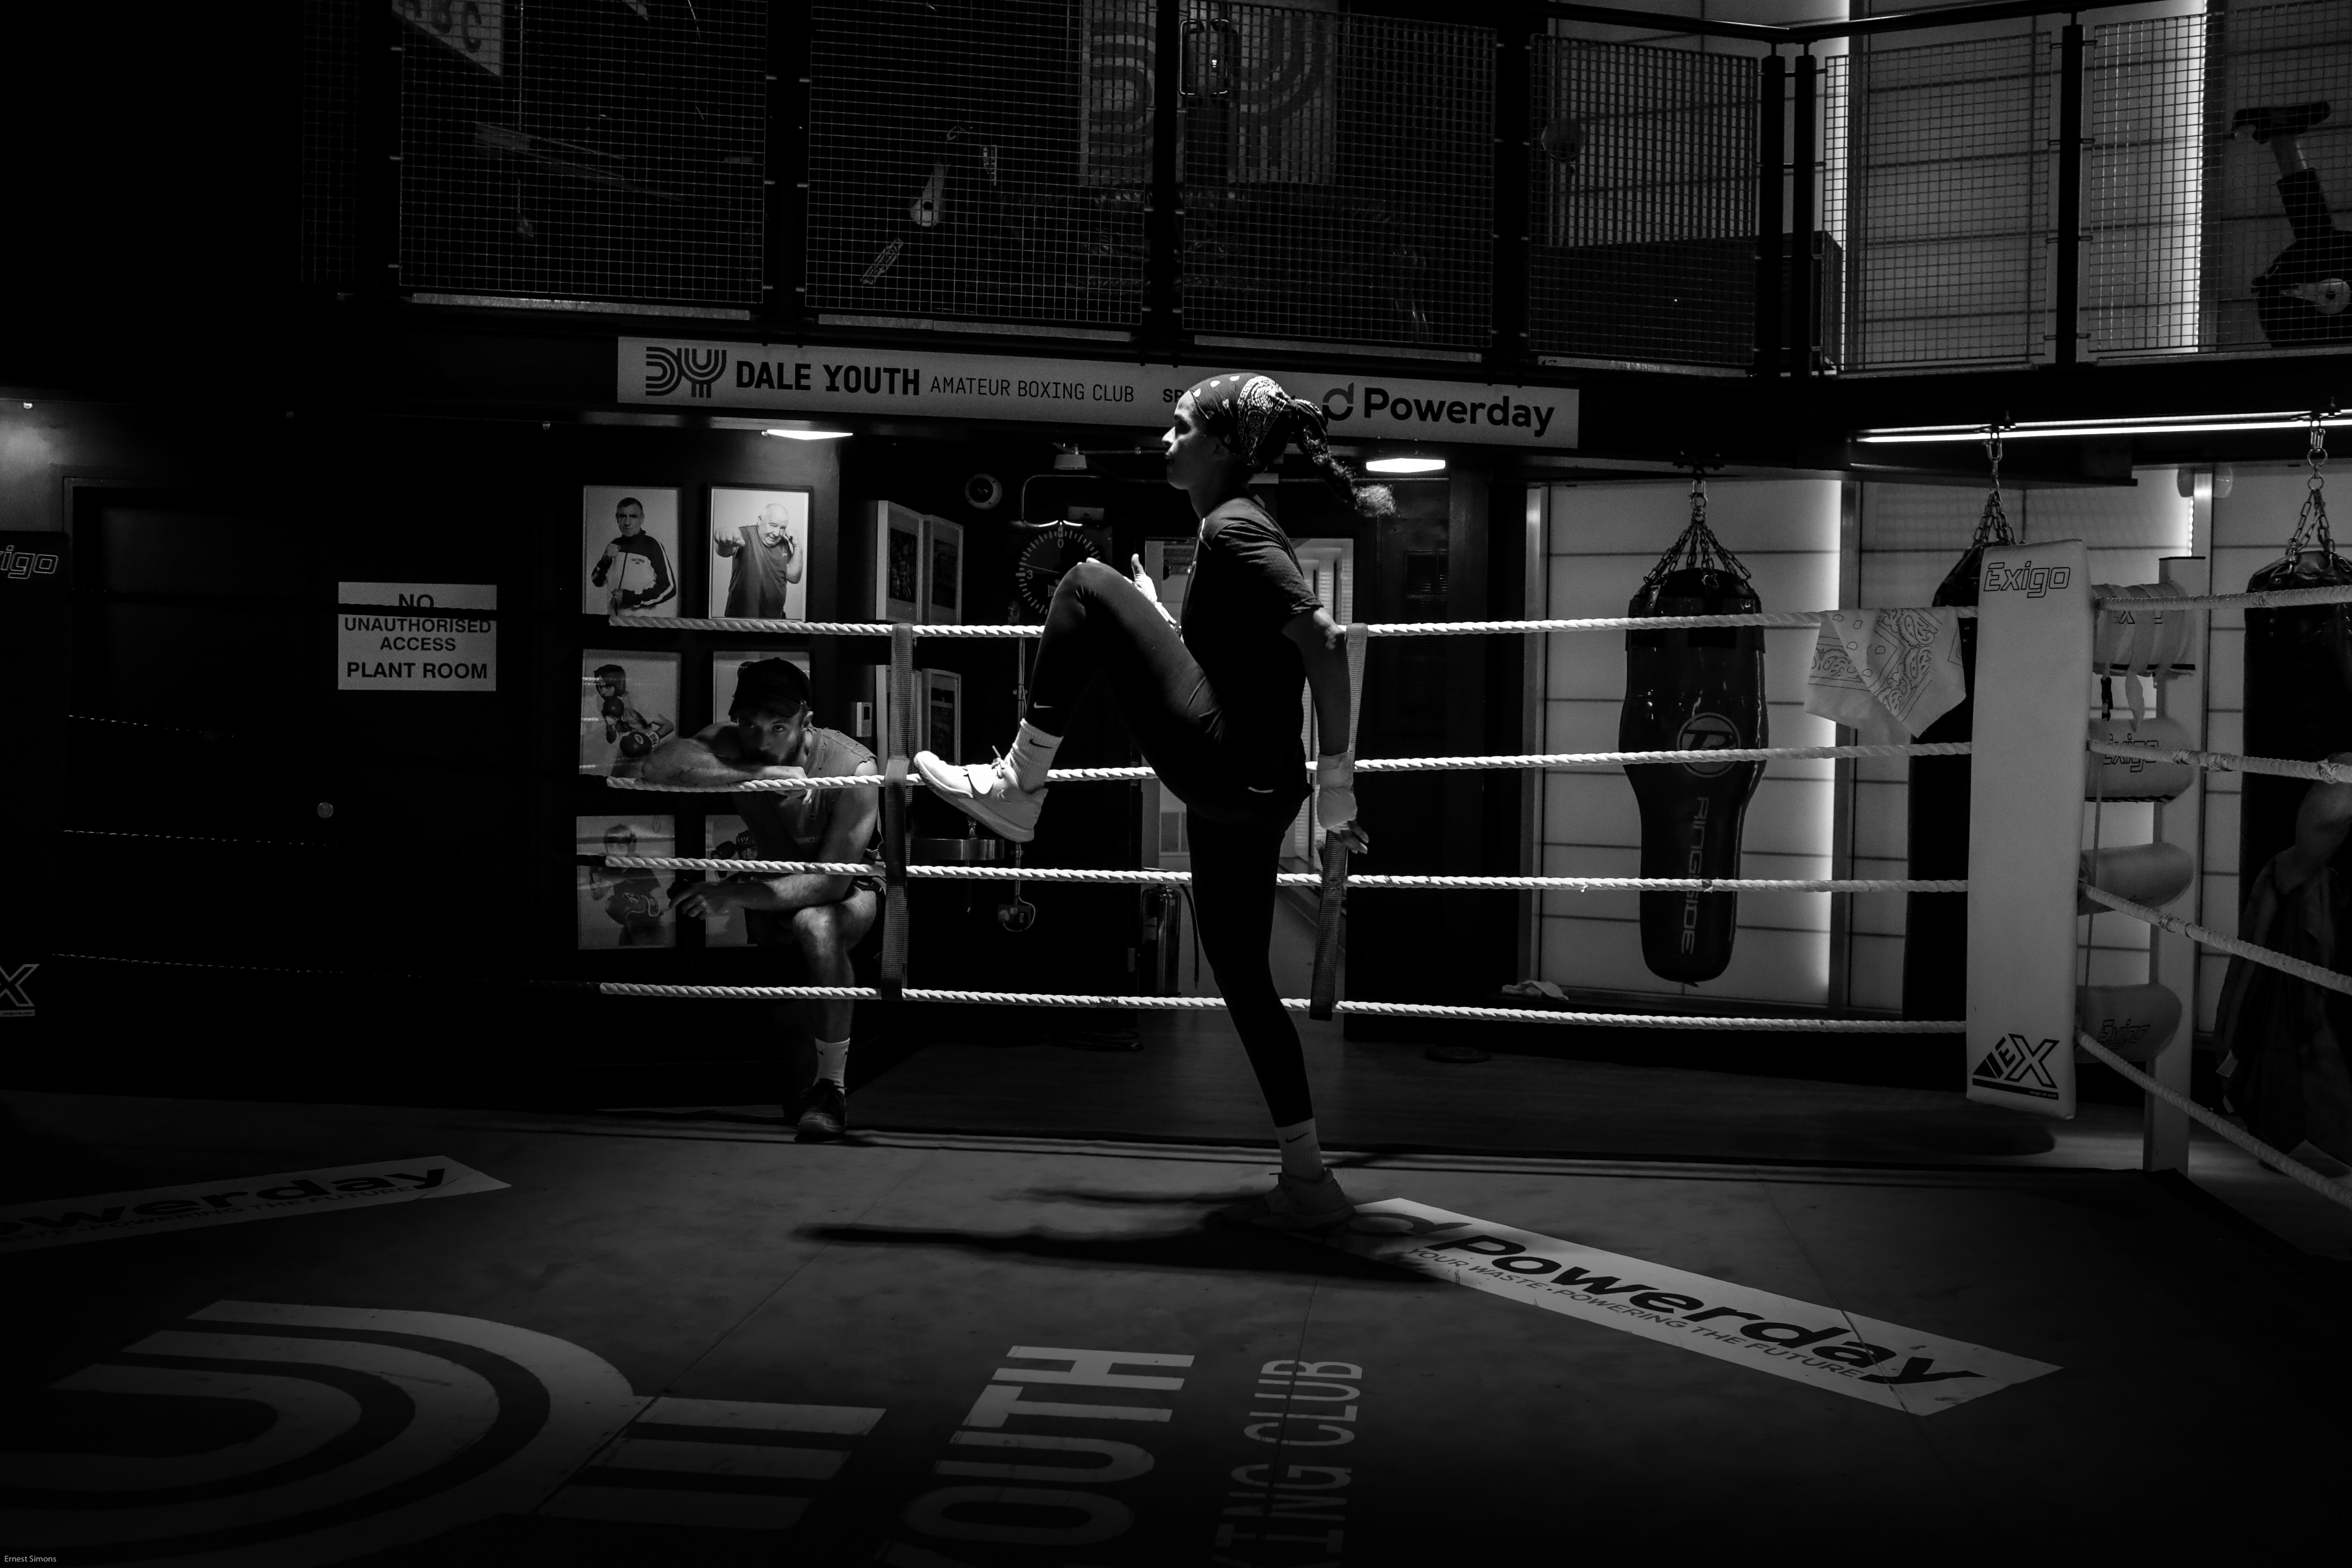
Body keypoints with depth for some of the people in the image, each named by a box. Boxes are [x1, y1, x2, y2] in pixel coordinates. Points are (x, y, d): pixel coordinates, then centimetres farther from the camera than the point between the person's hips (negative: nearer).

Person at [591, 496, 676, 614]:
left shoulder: (652, 546, -9)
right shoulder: (615, 545, 7)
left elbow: (669, 589, -12)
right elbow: (597, 581, 13)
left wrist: (631, 597, -17)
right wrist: (606, 560, -6)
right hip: (613, 619, 5)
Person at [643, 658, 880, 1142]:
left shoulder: (852, 767, -29)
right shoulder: (729, 745, -20)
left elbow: (832, 880, -33)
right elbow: (659, 767, -40)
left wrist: (737, 895, -43)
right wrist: (764, 774, -45)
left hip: (849, 888, -5)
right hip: (774, 880, 6)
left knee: (817, 925, -38)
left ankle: (832, 1085, -22)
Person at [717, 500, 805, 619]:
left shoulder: (784, 544, 4)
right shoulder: (746, 535, -16)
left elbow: (794, 578, 2)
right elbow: (725, 551, -37)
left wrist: (797, 548, -10)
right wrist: (725, 544, -61)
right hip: (742, 617, -6)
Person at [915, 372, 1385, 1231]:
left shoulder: (1233, 526, -8)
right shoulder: (1241, 527, 20)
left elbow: (1323, 640, -20)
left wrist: (1338, 774, -17)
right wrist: (1151, 613, 29)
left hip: (1223, 767, -10)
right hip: (1248, 789, 10)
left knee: (1091, 584, -8)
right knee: (1242, 975, 13)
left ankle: (1019, 789, -5)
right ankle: (1308, 1181, 17)